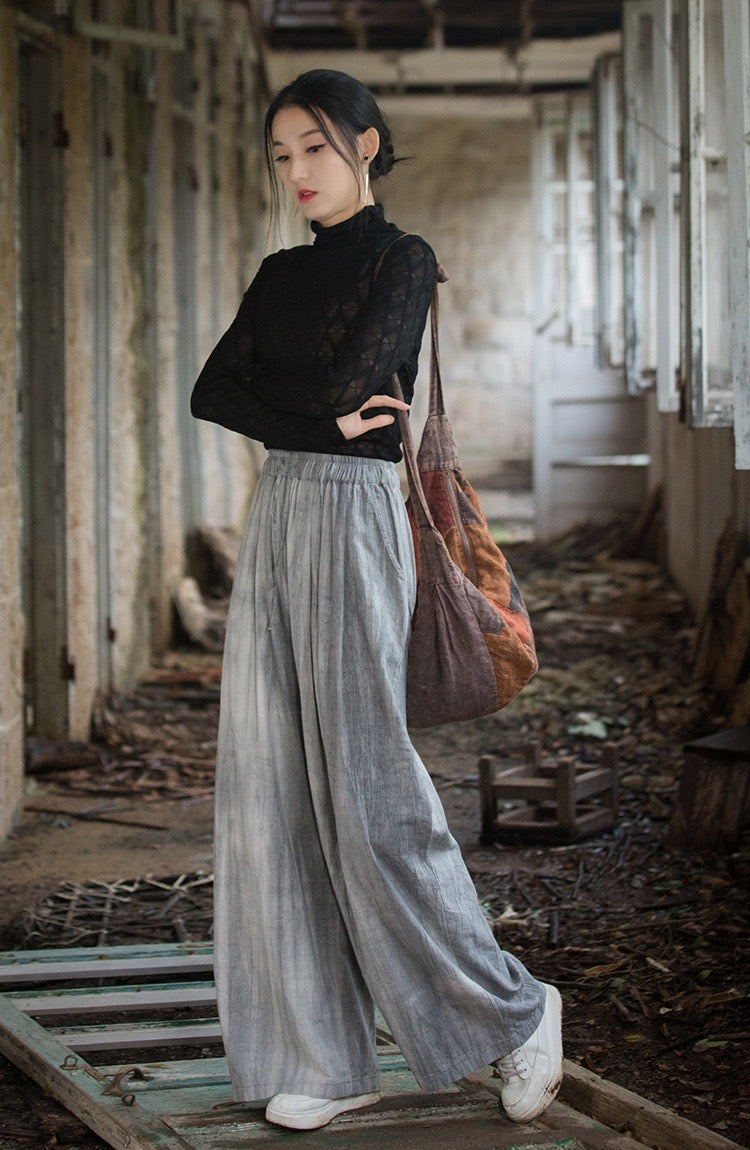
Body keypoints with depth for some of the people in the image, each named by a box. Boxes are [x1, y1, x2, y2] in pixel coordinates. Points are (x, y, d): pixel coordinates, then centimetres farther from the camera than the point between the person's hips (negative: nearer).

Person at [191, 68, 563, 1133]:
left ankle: (513, 1010, 9)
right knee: (272, 783, 4)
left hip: (352, 517, -7)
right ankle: (326, 1058, 10)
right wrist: (317, 415, -8)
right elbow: (210, 392, 5)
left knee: (364, 783, -7)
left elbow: (342, 386, -17)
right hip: (277, 516, 7)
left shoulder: (402, 259, -4)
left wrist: (264, 387, 2)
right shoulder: (282, 273, 17)